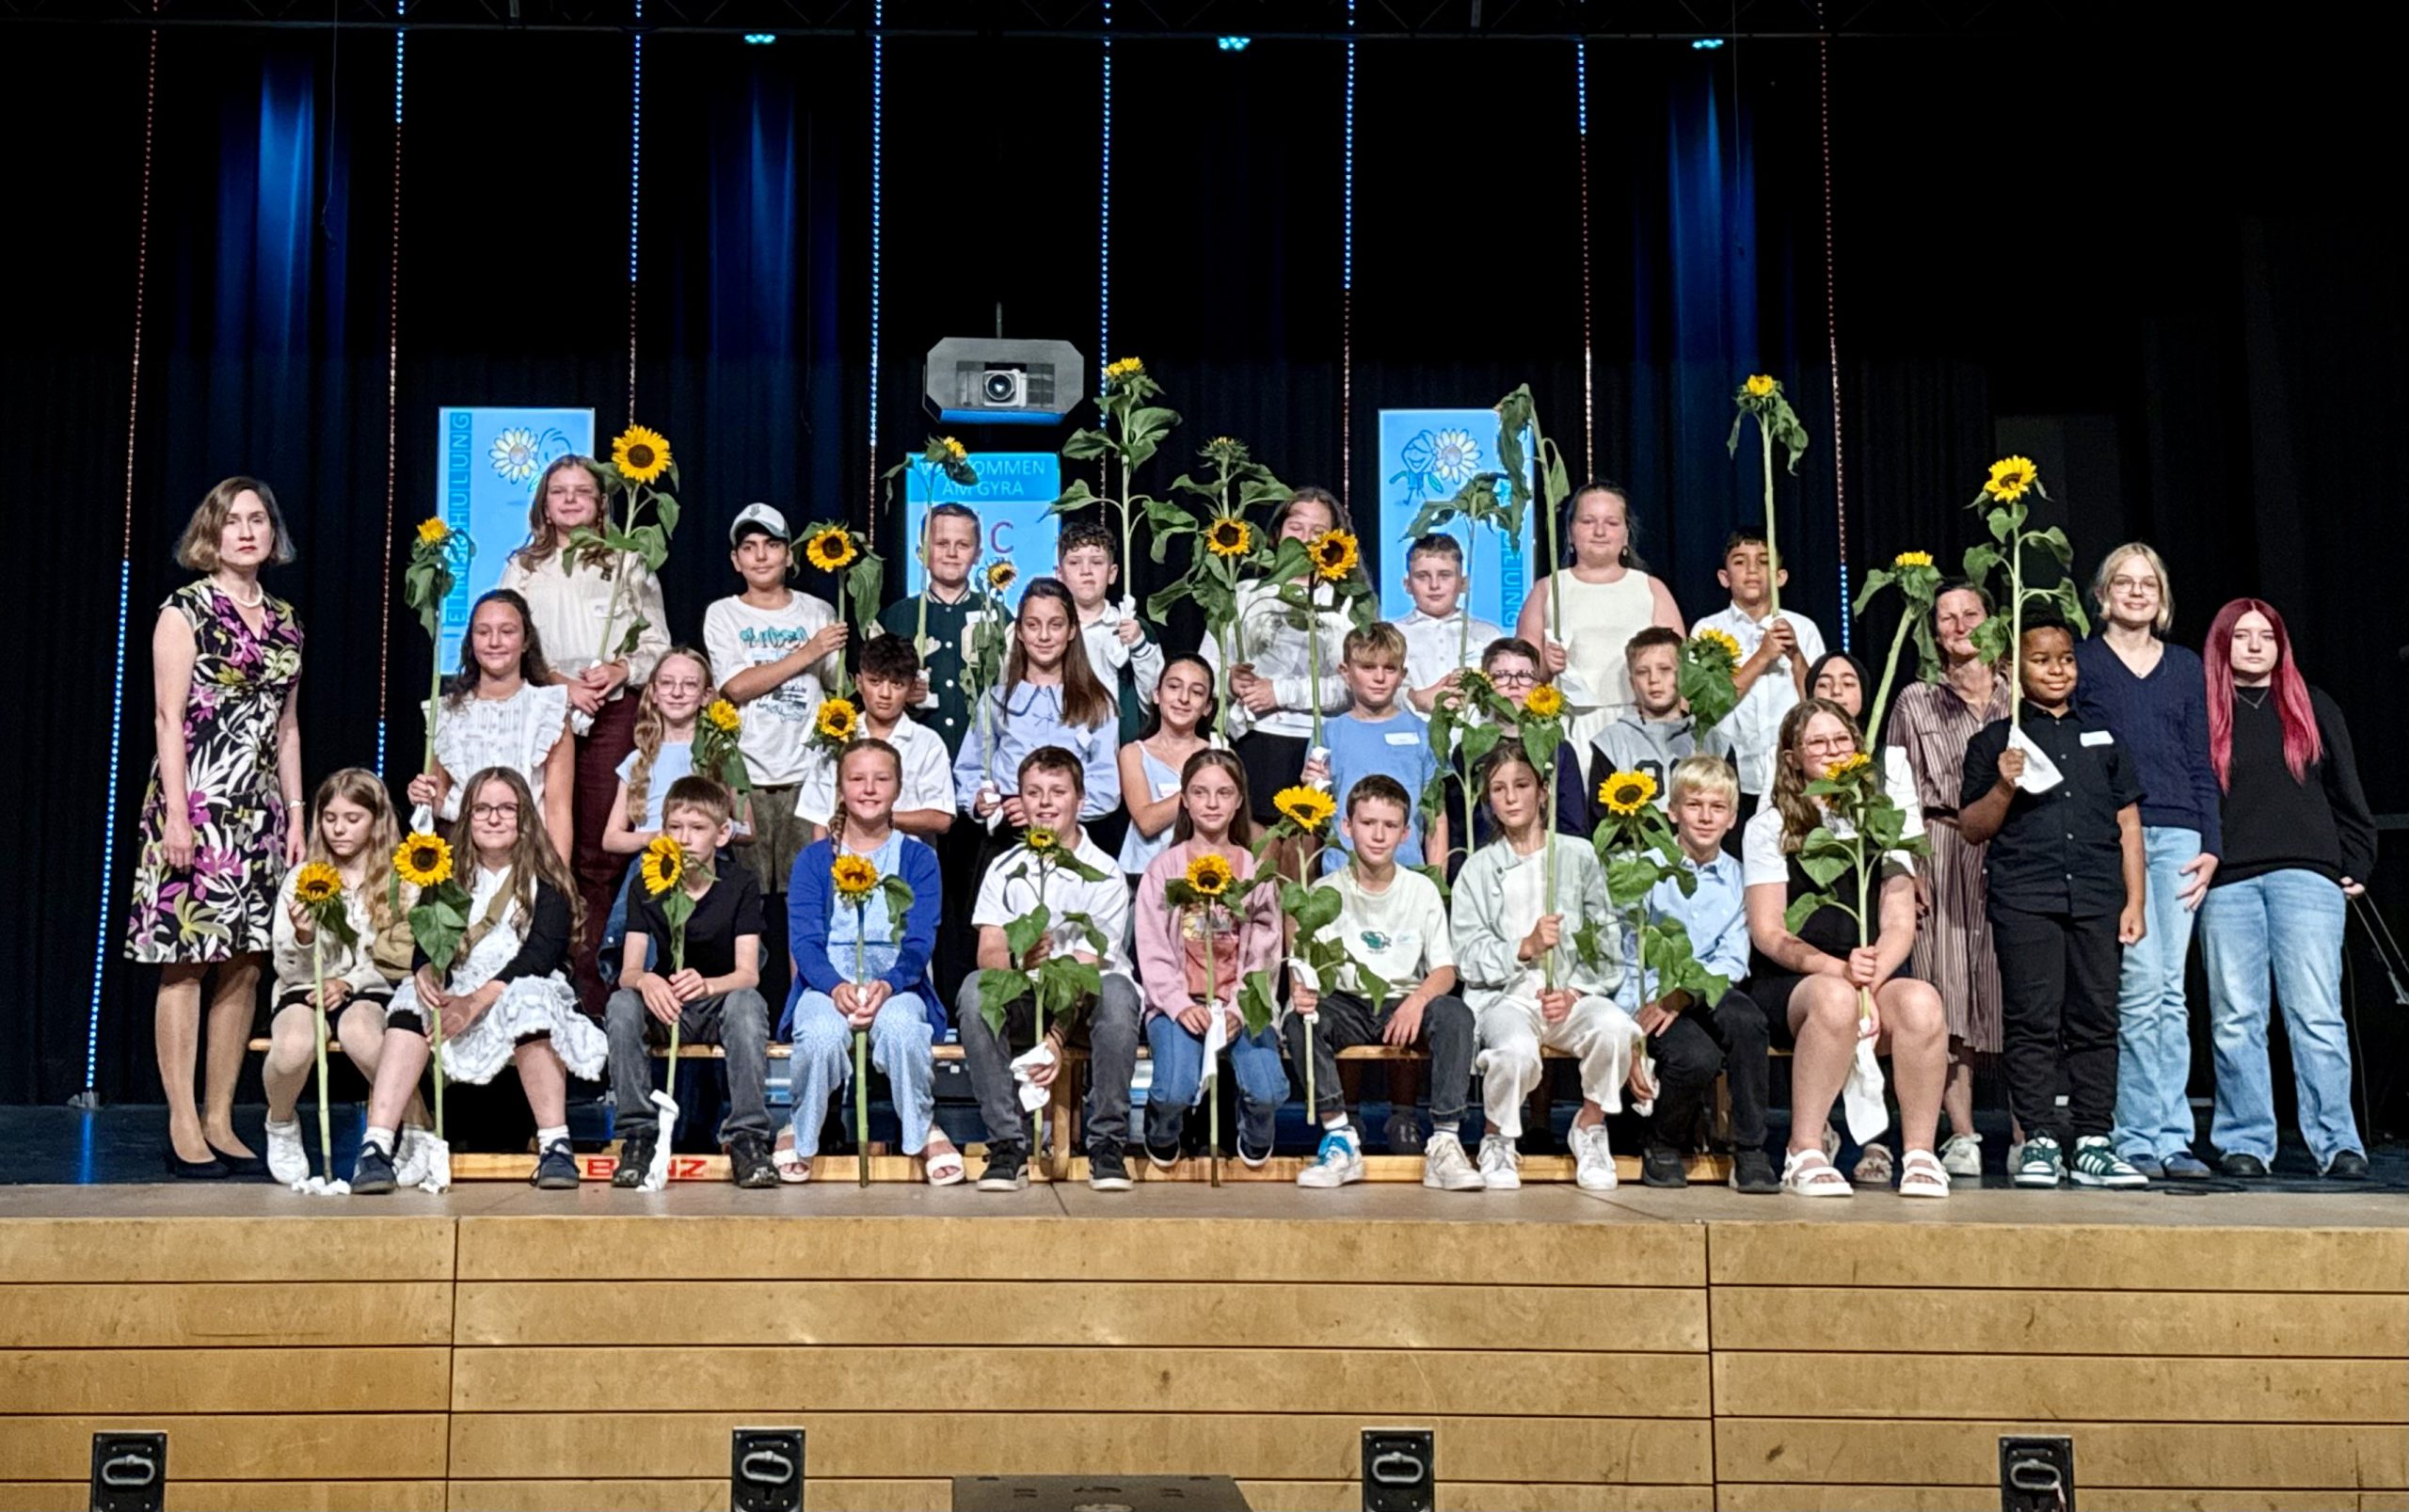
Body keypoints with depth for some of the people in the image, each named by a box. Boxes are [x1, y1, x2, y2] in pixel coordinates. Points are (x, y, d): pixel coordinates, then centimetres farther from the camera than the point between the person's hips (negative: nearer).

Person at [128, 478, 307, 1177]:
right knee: (187, 962, -5)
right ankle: (184, 1128, -1)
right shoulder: (185, 610, -2)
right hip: (196, 808, -6)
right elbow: (168, 718, -7)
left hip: (259, 811, 6)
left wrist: (296, 816, 13)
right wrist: (175, 813, -14)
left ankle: (220, 1121, 12)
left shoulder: (284, 621, 15)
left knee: (245, 963, 5)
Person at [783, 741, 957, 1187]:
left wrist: (887, 984, -22)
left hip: (897, 986, 0)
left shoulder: (918, 858, 10)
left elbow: (919, 942, -1)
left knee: (901, 1026, -36)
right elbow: (805, 941, 0)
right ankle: (802, 1134, -8)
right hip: (827, 986, 0)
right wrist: (837, 987, -22)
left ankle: (923, 1130, -11)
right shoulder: (814, 860, 11)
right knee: (822, 1033, -35)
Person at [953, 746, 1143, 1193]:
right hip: (1025, 1001, 2)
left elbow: (1088, 968, -17)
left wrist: (1058, 1038, -30)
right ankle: (1008, 1145, -24)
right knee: (974, 991, -29)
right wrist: (1019, 957, -35)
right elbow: (987, 955, -10)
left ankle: (1108, 1145, -22)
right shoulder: (1005, 870, 0)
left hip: (1084, 999, -2)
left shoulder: (1103, 873, -9)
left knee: (1116, 992, -36)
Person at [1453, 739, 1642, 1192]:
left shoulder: (1579, 857, 12)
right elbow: (1469, 957, 2)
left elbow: (1606, 941, 7)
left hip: (1573, 994, 1)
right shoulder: (1479, 869, 10)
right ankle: (1498, 1139, -4)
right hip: (1504, 996, -1)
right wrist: (1525, 947, -14)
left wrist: (1575, 989, -9)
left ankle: (1590, 1127, -5)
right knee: (1517, 1049, -36)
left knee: (1614, 1026, -33)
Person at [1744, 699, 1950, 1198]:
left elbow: (1900, 923, 7)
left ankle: (1920, 1155, -23)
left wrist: (1869, 983, -14)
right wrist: (1837, 970, -19)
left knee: (1920, 1001, -31)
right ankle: (1804, 1155, -30)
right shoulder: (1770, 825, 8)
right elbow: (1767, 932, -2)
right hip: (1789, 984, -3)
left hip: (1876, 982, 3)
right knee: (1835, 998, -37)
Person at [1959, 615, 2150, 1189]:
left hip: (2096, 900, 3)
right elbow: (1973, 829, 6)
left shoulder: (2101, 738, 17)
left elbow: (2128, 825, 16)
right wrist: (2004, 786, -12)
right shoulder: (1995, 741, 8)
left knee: (2096, 1021, 3)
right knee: (2034, 1021, -4)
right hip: (2023, 899, -3)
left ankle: (2093, 1142, 7)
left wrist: (2135, 901, 9)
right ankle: (2040, 1141, 1)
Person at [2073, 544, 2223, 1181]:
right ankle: (2138, 1139, -5)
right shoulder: (2080, 661, 7)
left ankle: (2171, 1140, 5)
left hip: (2177, 836, 4)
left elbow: (2201, 764, 17)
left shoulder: (2187, 667, 18)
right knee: (2141, 983, -12)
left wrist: (2210, 847, 6)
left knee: (2172, 991, 1)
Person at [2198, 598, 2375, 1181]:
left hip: (2306, 876, 0)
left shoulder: (2313, 708, 16)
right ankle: (2245, 1143, 5)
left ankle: (2336, 1143, -3)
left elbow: (2346, 794, 17)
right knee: (2236, 1019, 0)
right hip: (2226, 882, 0)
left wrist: (2356, 864, 10)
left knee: (2317, 1015, -6)